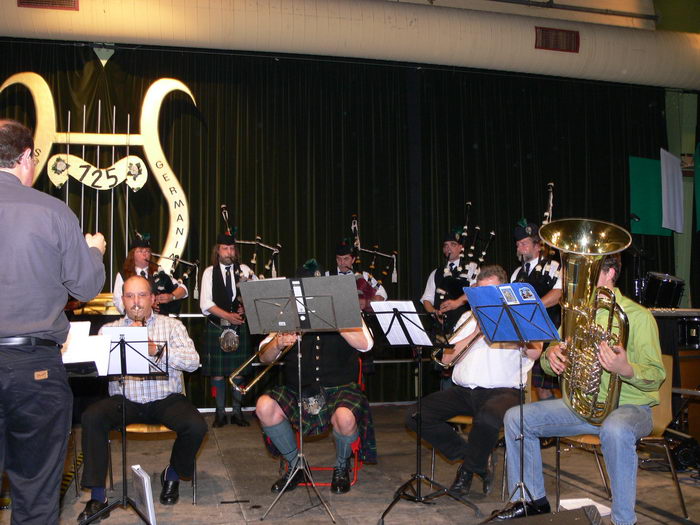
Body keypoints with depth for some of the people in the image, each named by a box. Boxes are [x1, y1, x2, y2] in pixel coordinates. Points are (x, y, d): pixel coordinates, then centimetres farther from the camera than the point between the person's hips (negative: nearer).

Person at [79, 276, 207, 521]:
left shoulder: (172, 325, 9)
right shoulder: (109, 330, 12)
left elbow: (193, 362, -5)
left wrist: (155, 348, -16)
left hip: (166, 399, -1)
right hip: (124, 400, 1)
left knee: (196, 426, -26)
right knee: (91, 417, -27)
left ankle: (173, 474, 7)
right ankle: (98, 497, -17)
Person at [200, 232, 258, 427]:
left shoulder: (244, 270, 7)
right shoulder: (209, 272, 3)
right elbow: (206, 304, -5)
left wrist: (246, 309, -13)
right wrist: (228, 316, -15)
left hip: (240, 327, 1)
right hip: (216, 327, -1)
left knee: (238, 371, 5)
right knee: (217, 372, 2)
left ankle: (237, 412, 15)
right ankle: (220, 414, 12)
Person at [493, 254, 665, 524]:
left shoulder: (637, 315, -7)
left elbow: (655, 376, -14)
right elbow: (551, 366, 15)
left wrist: (626, 370, -36)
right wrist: (550, 355, -11)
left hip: (629, 405, -6)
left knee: (616, 430, -41)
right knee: (516, 418, -6)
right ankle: (532, 501, 7)